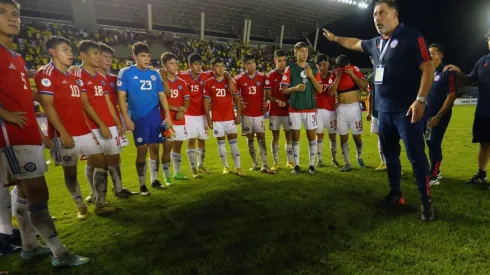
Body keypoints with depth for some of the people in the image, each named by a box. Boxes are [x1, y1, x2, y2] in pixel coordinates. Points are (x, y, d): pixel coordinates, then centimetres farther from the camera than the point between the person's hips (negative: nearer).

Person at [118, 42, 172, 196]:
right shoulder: (126, 73, -2)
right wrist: (127, 119, -12)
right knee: (142, 151, -1)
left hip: (156, 117, 4)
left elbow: (162, 96, 11)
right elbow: (121, 98, -4)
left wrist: (168, 116, 5)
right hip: (138, 118, -3)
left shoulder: (155, 74, 8)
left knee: (154, 148, 9)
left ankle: (154, 180, 24)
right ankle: (142, 185, 12)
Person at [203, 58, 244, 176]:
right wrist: (208, 119, -2)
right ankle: (226, 166, 21)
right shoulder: (208, 83, 1)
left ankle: (238, 167, 5)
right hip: (216, 119, 0)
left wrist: (238, 115, -4)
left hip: (230, 117, 0)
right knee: (221, 142, 8)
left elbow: (237, 99, 4)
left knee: (233, 142, 0)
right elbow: (206, 102, 2)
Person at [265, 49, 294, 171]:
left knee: (289, 135, 7)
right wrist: (277, 101, -22)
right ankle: (276, 163, 14)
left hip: (288, 110, 2)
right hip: (274, 111, -2)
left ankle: (290, 161, 19)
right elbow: (268, 95, -4)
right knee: (275, 136, 4)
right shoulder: (270, 76, -2)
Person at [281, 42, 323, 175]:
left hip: (310, 108, 2)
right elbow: (284, 90, -1)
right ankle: (296, 165, 13)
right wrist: (295, 88, -19)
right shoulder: (290, 69, 1)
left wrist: (311, 76, -7)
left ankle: (312, 165, 14)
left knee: (311, 136, 4)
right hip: (295, 109, -1)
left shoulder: (314, 69, 8)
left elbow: (320, 90, 3)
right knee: (295, 136, 4)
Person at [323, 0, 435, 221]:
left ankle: (426, 202, 10)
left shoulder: (411, 37, -7)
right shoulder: (376, 43, 14)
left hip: (406, 110, -7)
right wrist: (335, 38, 40)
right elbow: (355, 43, 34)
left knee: (416, 156, -4)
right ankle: (395, 194, 28)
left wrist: (420, 99, -21)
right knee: (390, 155, 14)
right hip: (384, 110, 8)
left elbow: (428, 68, -13)